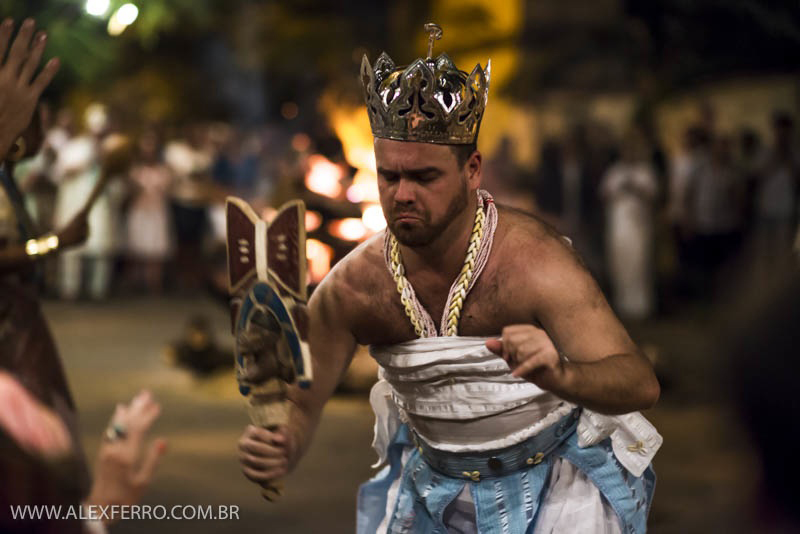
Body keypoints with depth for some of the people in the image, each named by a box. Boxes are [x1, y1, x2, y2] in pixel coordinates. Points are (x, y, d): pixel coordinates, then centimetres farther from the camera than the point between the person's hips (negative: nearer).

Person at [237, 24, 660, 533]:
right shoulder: (351, 290, -19)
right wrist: (275, 447, -33)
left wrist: (560, 376, -59)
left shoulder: (534, 261, -29)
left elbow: (641, 383, -37)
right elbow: (301, 405, -8)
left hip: (556, 484, -3)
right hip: (433, 486, 3)